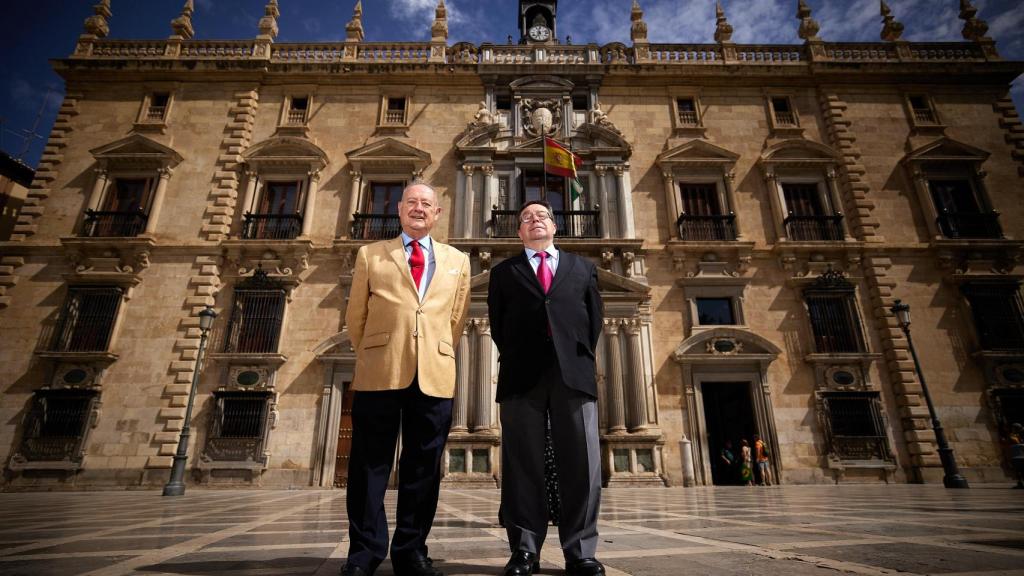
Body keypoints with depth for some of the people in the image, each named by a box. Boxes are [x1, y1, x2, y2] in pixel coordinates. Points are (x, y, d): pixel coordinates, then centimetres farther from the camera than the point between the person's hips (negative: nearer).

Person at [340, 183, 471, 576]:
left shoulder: (458, 261, 16)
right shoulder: (370, 254, 13)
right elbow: (355, 316, 14)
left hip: (435, 376, 1)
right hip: (379, 373, -1)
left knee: (422, 467, 7)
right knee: (369, 465, 4)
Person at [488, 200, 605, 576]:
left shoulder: (583, 268, 21)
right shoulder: (503, 272, 19)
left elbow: (595, 318, 15)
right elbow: (497, 323, 13)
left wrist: (582, 358, 5)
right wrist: (513, 359, 5)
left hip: (574, 372, 1)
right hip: (522, 374, 0)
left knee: (582, 462, -2)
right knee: (523, 464, 0)